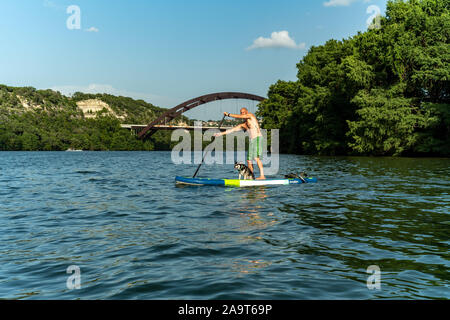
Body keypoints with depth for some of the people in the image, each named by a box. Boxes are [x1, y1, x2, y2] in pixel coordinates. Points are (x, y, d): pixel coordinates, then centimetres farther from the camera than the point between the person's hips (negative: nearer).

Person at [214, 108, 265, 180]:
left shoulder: (251, 115, 5)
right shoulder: (243, 125, 22)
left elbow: (239, 117, -4)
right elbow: (233, 129, 24)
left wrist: (229, 114, 4)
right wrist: (222, 133, 24)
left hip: (257, 138, -9)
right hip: (252, 141, 9)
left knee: (256, 157, -21)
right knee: (249, 160, 3)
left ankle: (262, 176, -27)